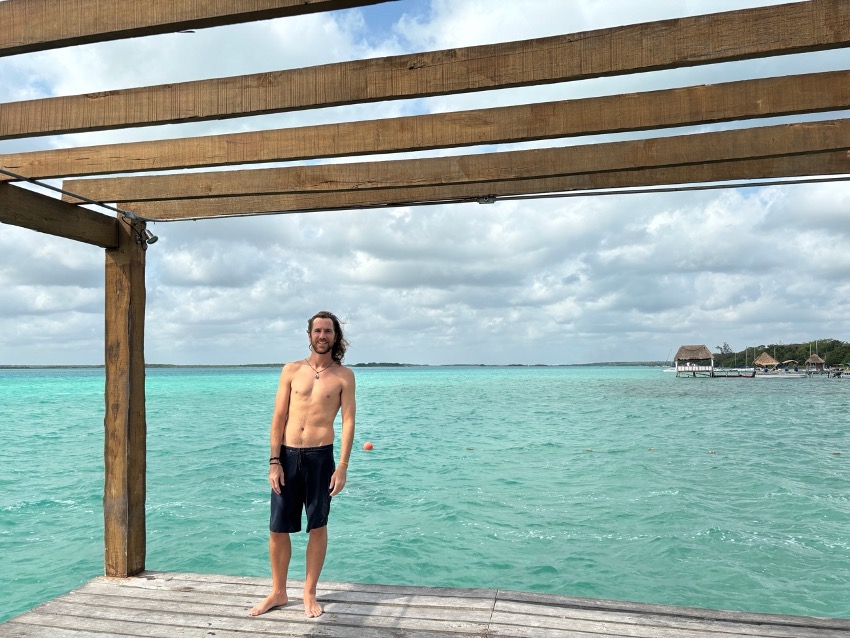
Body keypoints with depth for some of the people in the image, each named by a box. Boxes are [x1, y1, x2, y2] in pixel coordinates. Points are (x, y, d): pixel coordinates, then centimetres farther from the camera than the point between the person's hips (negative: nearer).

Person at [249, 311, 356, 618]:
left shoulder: (343, 375, 0)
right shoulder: (292, 370, 5)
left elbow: (348, 422, -3)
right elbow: (279, 417, 4)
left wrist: (342, 467, -10)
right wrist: (274, 461, -3)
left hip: (320, 456, -2)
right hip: (287, 455, 2)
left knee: (318, 527, 8)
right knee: (277, 528, 7)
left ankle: (309, 593, 26)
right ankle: (278, 592, 27)